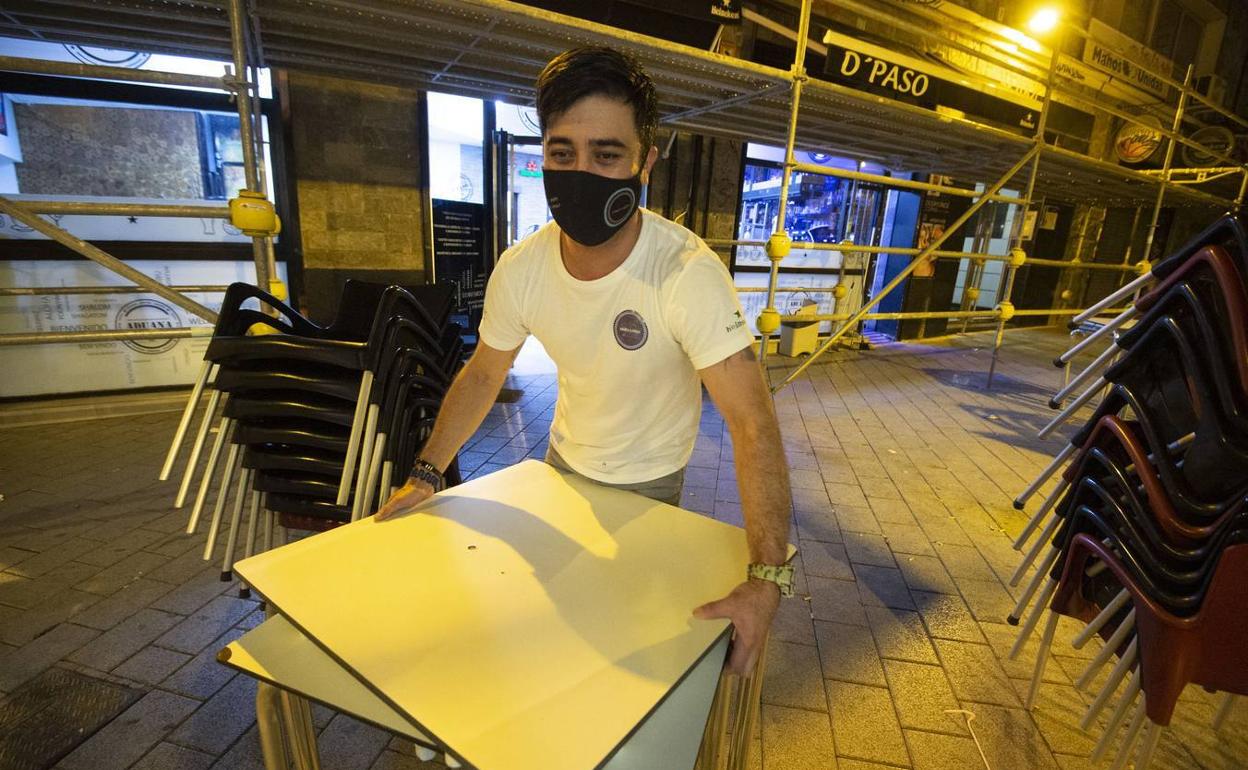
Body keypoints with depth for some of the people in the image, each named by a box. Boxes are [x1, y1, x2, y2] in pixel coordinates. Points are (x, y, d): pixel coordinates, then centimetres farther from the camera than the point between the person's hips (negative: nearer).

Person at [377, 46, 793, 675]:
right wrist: (425, 476, -7)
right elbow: (483, 374, -4)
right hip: (564, 458, 5)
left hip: (648, 479, -4)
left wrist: (768, 577, -44)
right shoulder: (520, 269, -19)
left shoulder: (688, 273, -34)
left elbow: (751, 423, -37)